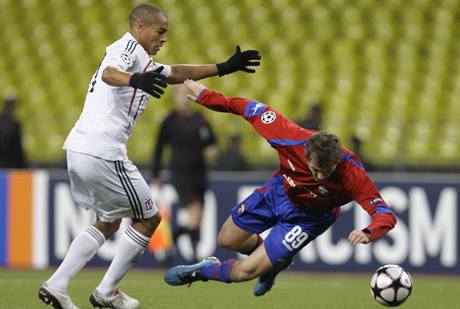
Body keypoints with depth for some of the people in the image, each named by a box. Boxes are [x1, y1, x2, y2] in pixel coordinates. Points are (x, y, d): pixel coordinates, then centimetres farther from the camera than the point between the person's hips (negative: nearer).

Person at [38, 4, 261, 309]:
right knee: (149, 218, 4)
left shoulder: (142, 62, 25)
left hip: (79, 150, 10)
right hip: (103, 153, -10)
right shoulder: (129, 47, -5)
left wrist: (224, 68, 33)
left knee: (109, 222, 23)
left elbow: (177, 73, 35)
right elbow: (109, 73, -27)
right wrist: (134, 80, -49)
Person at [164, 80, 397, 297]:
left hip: (307, 217, -3)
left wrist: (368, 233, -62)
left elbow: (385, 215, -39)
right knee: (227, 240, 20)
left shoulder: (352, 174, -40)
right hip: (280, 190, 3)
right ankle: (274, 259, 47)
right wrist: (207, 97, -11)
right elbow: (258, 110, -19)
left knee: (246, 271, -6)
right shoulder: (292, 139, -36)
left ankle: (204, 270, 26)